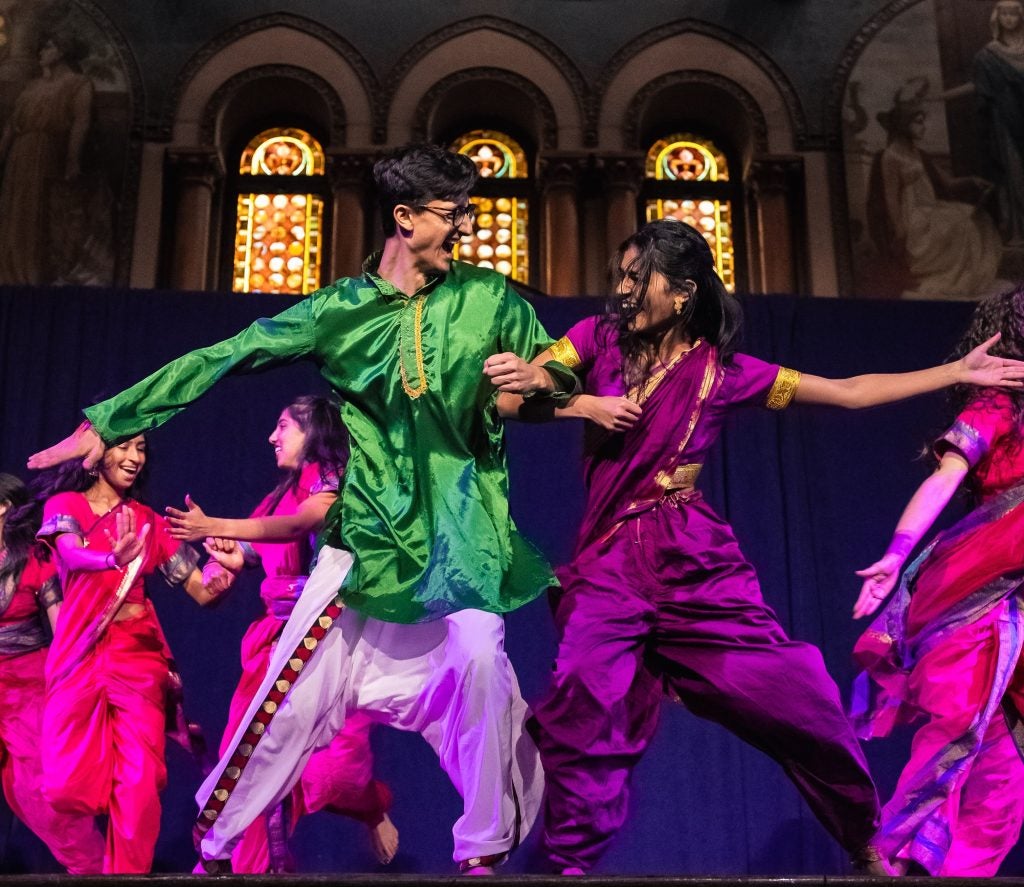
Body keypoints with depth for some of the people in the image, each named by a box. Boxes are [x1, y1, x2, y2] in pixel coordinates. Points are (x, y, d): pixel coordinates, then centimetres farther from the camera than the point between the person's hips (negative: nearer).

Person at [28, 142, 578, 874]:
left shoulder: (489, 297, 4)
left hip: (463, 525, 0)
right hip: (371, 530, 0)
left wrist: (535, 377, -15)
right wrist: (105, 423, -2)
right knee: (293, 692, -1)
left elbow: (568, 379, 11)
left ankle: (487, 850, -1)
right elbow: (221, 359, -1)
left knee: (478, 657, -20)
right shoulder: (342, 309, 1)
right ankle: (213, 849, 15)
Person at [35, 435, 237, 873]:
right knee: (67, 785, -4)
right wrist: (114, 559, -41)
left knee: (139, 784, -12)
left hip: (138, 658, 2)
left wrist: (221, 577, -15)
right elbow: (72, 555, -18)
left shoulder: (148, 520, 12)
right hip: (79, 655, -1)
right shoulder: (64, 505, 4)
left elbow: (200, 590, 9)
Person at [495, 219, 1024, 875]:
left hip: (698, 560, 0)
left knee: (798, 703, 1)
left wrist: (960, 372, 7)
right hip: (610, 560, 0)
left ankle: (867, 847, 23)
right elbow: (507, 399, 3)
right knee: (580, 714, -15)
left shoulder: (725, 371, 4)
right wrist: (583, 405, -10)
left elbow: (850, 392, 9)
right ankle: (570, 861, 7)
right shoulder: (599, 339, 7)